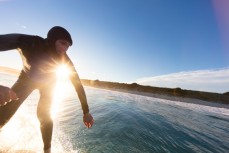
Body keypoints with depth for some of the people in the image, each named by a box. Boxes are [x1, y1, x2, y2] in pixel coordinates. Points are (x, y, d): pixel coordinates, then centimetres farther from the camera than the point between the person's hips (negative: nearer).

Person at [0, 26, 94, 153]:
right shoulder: (29, 42, -32)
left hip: (48, 83, 0)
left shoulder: (65, 60, -29)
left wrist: (86, 112, -28)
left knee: (44, 115, -7)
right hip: (27, 78, 1)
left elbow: (78, 84, -28)